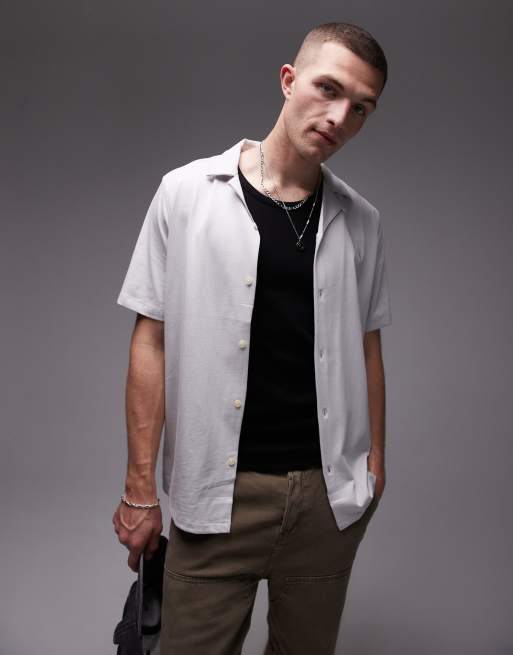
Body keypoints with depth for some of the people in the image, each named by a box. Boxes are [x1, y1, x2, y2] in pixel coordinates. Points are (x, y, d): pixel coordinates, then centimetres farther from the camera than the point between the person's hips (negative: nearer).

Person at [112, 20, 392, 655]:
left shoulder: (360, 220, 4)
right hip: (218, 494, -2)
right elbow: (151, 341, -5)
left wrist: (374, 459, 9)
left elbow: (365, 345, 11)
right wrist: (140, 487, -5)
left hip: (329, 492, 3)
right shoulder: (186, 193, -5)